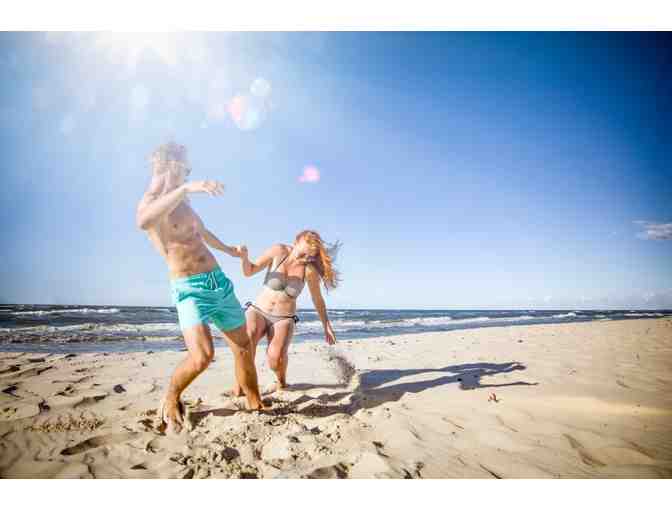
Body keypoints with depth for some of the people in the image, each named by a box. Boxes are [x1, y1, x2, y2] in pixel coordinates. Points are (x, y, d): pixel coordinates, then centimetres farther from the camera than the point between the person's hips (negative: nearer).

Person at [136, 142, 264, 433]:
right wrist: (185, 188, -42)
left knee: (244, 348, 8)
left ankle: (256, 406, 23)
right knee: (202, 356, -24)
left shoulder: (182, 203, 17)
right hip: (190, 288, -8)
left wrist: (229, 250, 50)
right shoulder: (149, 202, -7)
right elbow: (143, 221, -34)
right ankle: (171, 399, 8)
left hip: (220, 281, 8)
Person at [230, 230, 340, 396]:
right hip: (258, 311, 0)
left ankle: (281, 382, 7)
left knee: (276, 355, -27)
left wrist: (327, 326, 9)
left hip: (284, 319, 0)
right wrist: (244, 257, -24)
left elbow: (318, 300, 3)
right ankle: (241, 384, -16)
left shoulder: (310, 270, -12)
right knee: (247, 337, -33)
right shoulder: (278, 251, -12)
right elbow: (249, 271, -3)